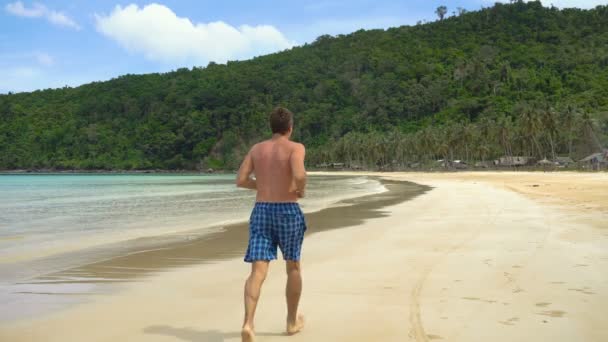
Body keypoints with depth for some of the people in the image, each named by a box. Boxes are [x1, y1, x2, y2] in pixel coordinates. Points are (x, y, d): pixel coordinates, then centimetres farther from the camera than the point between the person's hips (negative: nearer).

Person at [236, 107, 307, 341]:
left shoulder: (256, 149, 10)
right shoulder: (295, 148, -4)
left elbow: (240, 180, 6)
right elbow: (299, 175, -23)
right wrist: (301, 190, -2)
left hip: (261, 212, 3)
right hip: (288, 211, -3)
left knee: (258, 271, -5)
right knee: (293, 267, 17)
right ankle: (292, 321, 30)